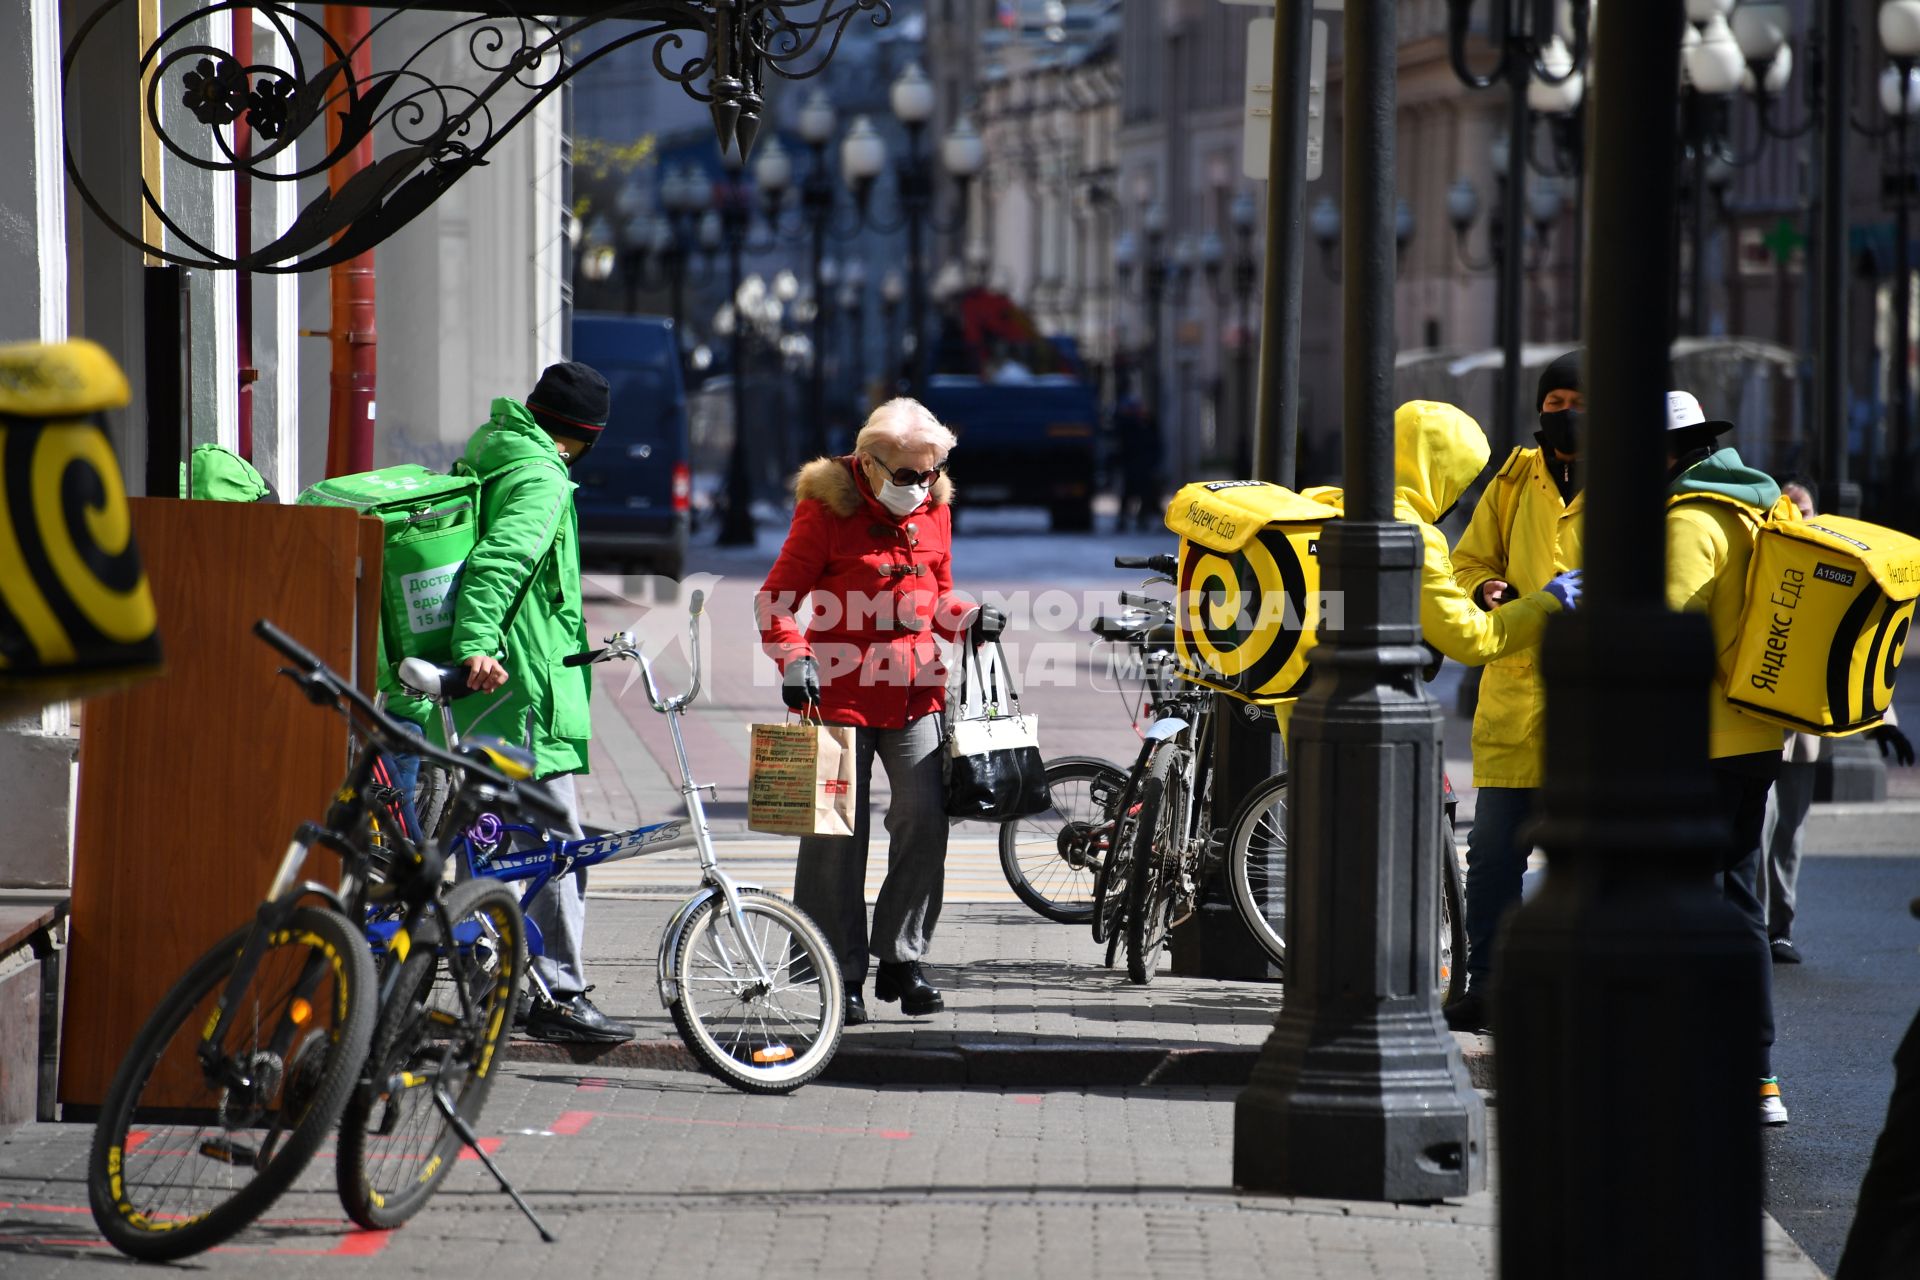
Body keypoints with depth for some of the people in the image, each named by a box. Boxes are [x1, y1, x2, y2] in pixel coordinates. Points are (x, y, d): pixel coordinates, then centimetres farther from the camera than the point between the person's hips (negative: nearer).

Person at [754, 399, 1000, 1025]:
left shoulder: (934, 509, 10)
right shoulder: (828, 508, -5)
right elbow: (776, 598, -5)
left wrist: (968, 620, 1)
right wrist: (793, 660, -21)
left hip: (916, 694, 4)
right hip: (841, 691, -4)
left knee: (924, 821, -6)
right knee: (839, 834, -1)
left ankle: (901, 960, 6)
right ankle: (843, 975, 8)